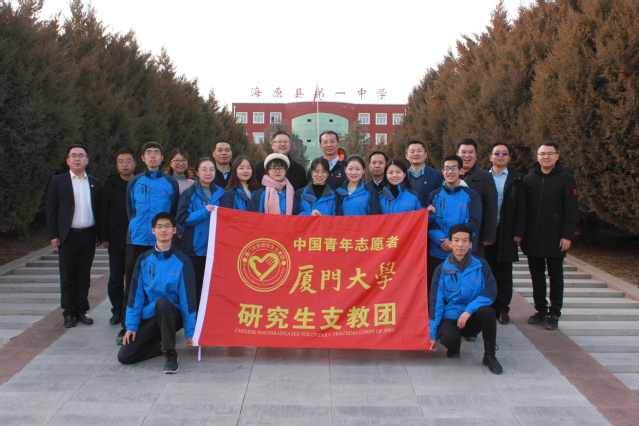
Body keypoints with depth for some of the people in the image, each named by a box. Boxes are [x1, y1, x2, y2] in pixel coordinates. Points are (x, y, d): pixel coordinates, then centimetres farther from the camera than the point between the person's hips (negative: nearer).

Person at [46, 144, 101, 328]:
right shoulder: (58, 181, 3)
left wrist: (100, 235, 3)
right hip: (68, 236, -2)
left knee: (84, 277, 8)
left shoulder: (95, 183, 9)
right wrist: (53, 235, -6)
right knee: (68, 278, 5)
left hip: (88, 236, 2)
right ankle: (68, 313, 16)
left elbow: (99, 209, 9)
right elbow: (51, 210, 1)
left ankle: (81, 311, 18)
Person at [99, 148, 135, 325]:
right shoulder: (110, 184, 7)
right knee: (115, 279, 8)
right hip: (116, 241, 2)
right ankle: (117, 311, 20)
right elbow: (103, 212, 6)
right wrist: (104, 237, 0)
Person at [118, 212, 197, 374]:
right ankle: (164, 342, 10)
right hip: (148, 317, 3)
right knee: (124, 356, -14)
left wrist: (190, 332, -6)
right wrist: (131, 326, -2)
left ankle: (170, 354, -23)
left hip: (172, 315, -3)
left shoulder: (182, 261, -5)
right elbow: (135, 295, 5)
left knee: (162, 302, -37)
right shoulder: (143, 260, 4)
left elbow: (187, 297, -5)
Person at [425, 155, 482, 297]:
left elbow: (473, 224, -4)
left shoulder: (471, 195, 5)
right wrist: (442, 240, -15)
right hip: (437, 254, 2)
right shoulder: (434, 195, 10)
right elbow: (430, 223, 2)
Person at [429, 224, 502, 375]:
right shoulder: (442, 270, -4)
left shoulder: (481, 265, -2)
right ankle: (454, 346, 9)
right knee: (448, 338, -33)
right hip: (450, 317, -1)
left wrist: (469, 309, -23)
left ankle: (489, 356, -12)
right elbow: (435, 302, -4)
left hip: (472, 319, 1)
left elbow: (491, 292, -9)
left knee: (486, 310, -32)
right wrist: (433, 334, -6)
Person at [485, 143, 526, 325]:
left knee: (504, 273, 4)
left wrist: (518, 233, -4)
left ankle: (502, 309, 13)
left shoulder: (516, 180, 7)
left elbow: (520, 208, 4)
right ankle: (489, 308, 13)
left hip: (506, 233, 0)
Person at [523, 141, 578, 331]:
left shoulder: (566, 179, -1)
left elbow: (571, 210, -4)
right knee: (537, 275, 10)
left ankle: (554, 314, 12)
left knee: (555, 276, 5)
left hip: (555, 239, -3)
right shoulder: (529, 178, 10)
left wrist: (567, 235, -11)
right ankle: (541, 309, 22)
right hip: (532, 238, 3)